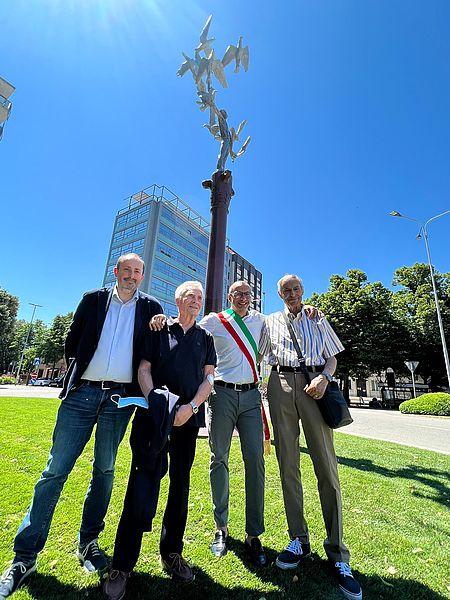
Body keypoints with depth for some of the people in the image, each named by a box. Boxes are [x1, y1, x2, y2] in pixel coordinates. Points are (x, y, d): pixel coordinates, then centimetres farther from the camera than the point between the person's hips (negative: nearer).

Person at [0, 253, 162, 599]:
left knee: (105, 471, 12)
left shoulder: (151, 308, 6)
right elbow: (72, 340, 13)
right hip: (83, 393, 0)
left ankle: (88, 542, 29)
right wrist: (76, 372, 8)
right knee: (56, 470, 3)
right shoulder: (93, 299, 8)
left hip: (120, 398, 1)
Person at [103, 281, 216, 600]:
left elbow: (209, 378, 5)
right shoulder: (159, 329, 7)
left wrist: (190, 406, -10)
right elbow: (144, 370, 0)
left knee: (180, 484, 12)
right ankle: (123, 564, 13)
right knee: (143, 482, -4)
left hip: (189, 418, 3)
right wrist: (156, 404, -14)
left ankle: (172, 552, 29)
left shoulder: (205, 337, 12)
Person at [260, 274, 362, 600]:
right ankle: (299, 540, 18)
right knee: (287, 463, 4)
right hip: (281, 384, 1)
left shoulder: (318, 320, 18)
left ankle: (337, 552, 9)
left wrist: (325, 377, -6)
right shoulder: (271, 322, 18)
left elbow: (332, 357, 14)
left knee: (326, 465, -3)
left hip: (313, 384, -1)